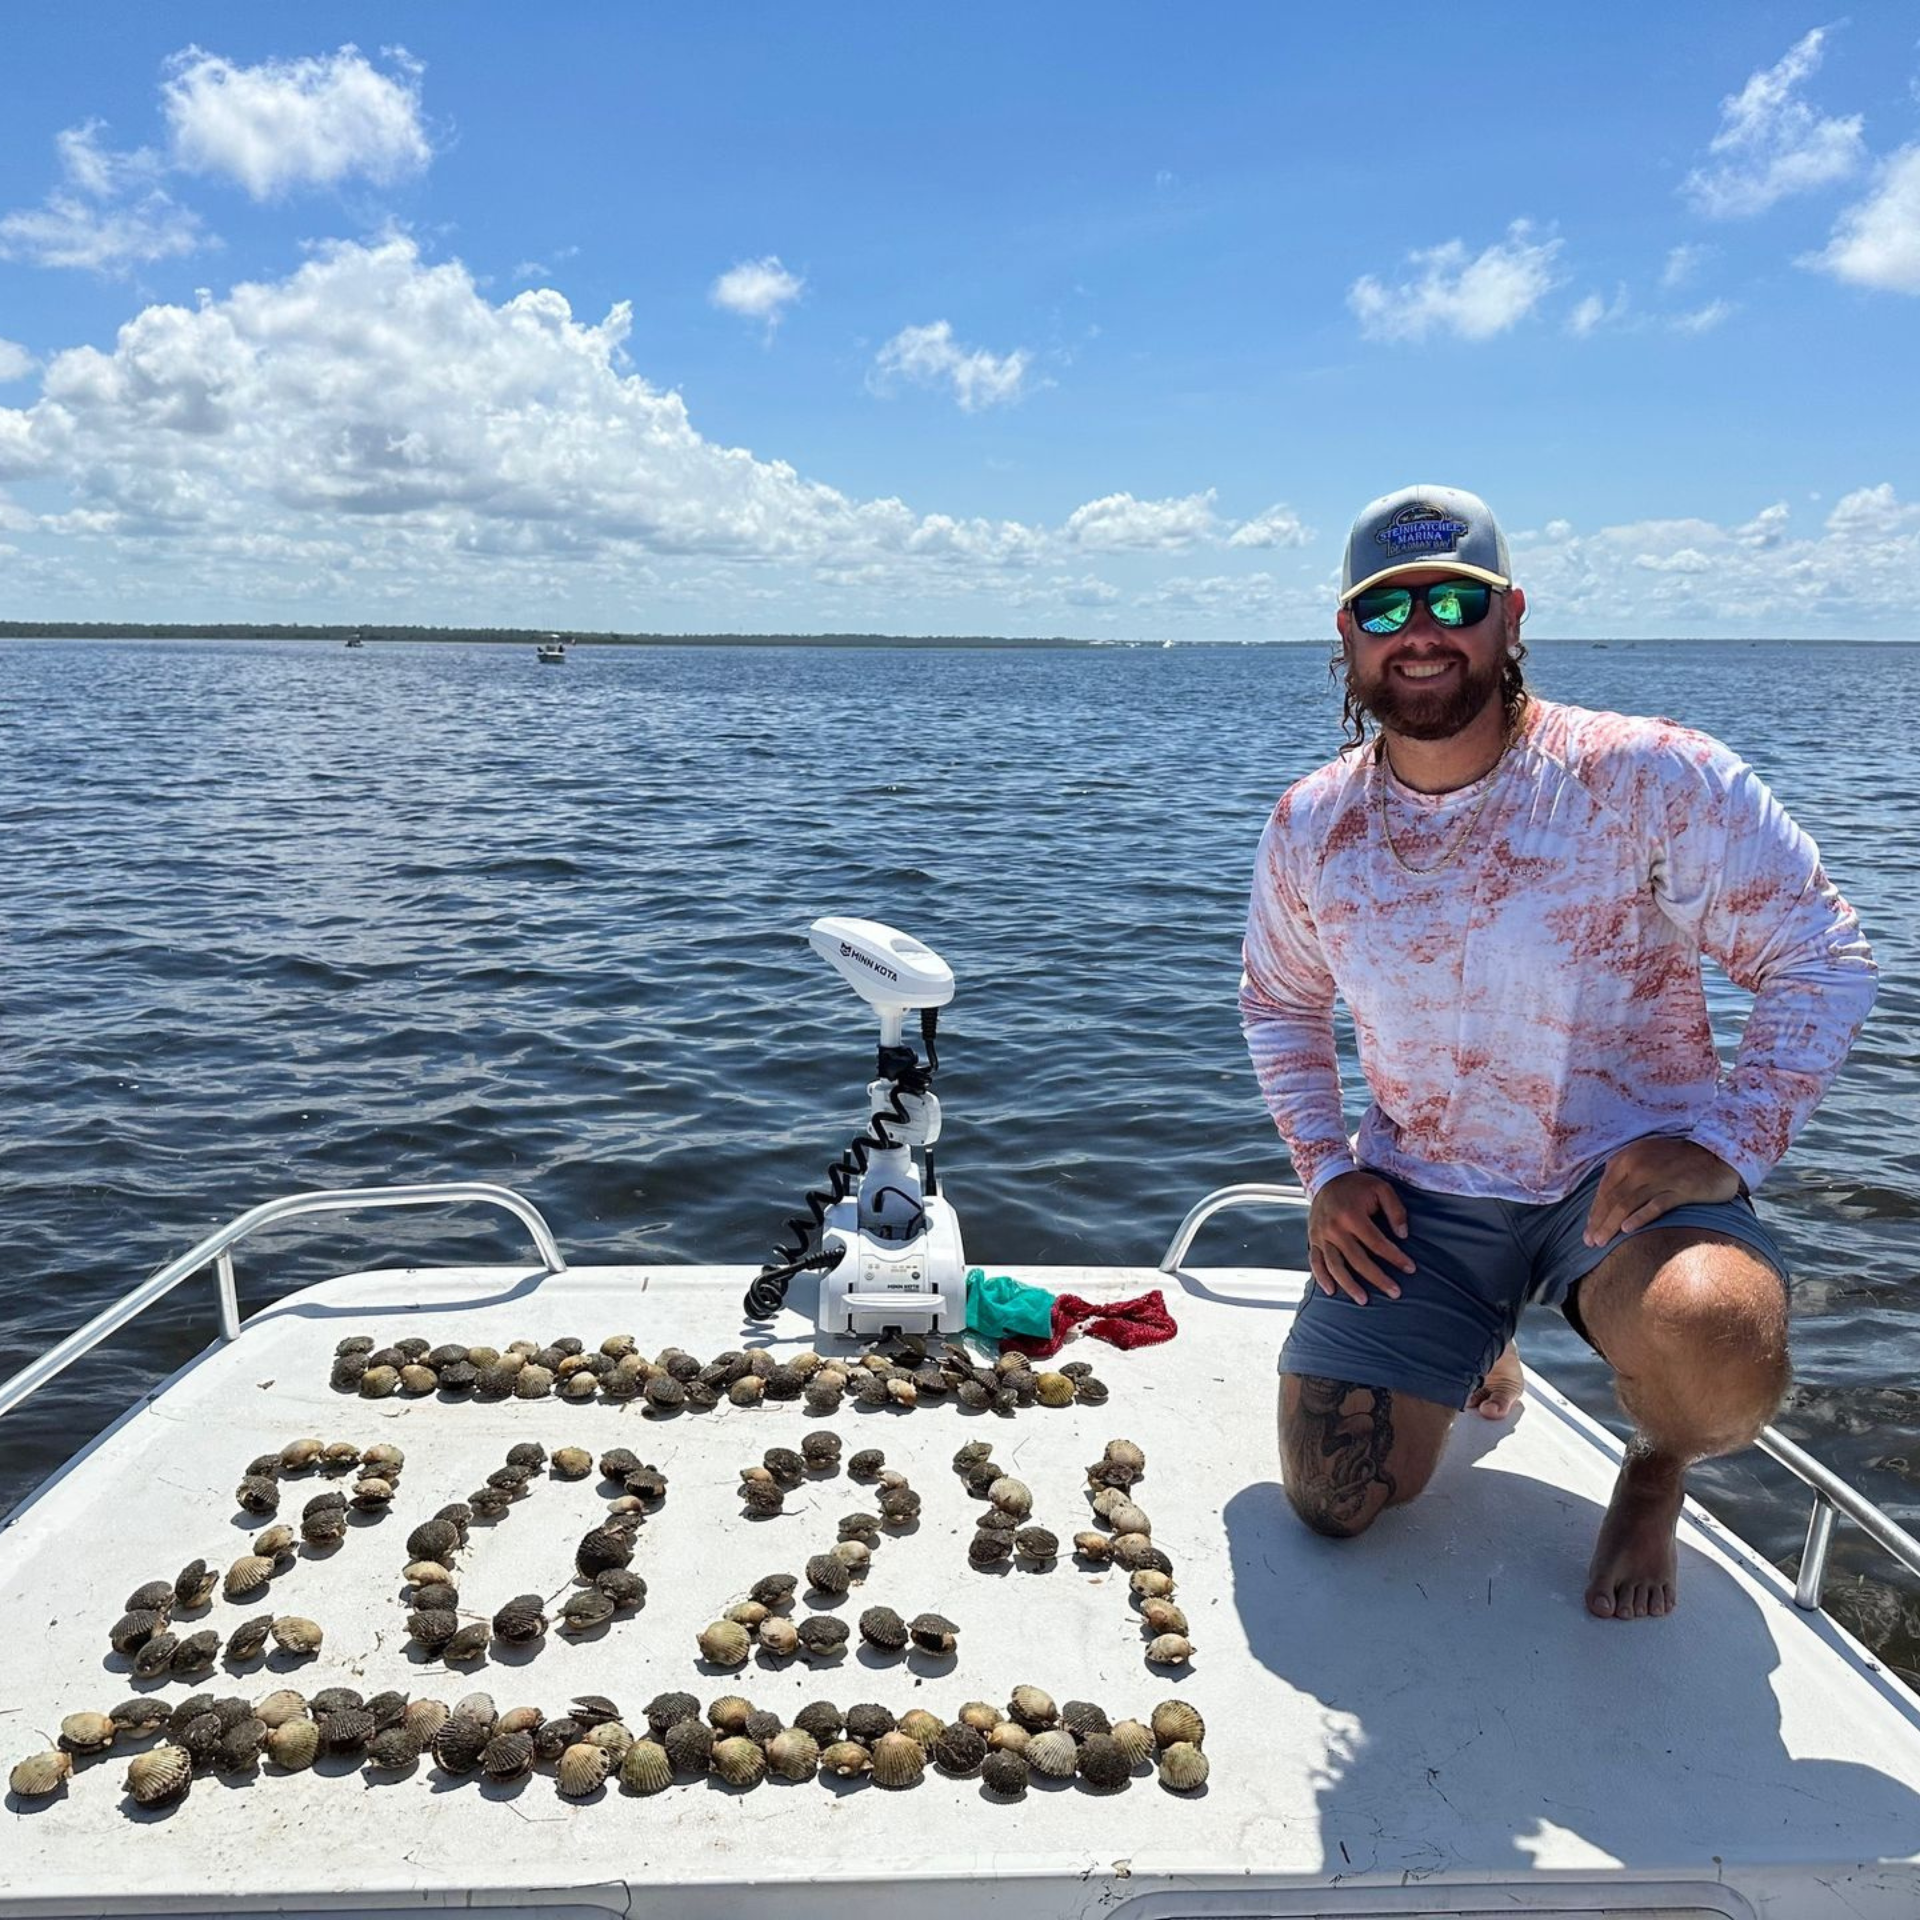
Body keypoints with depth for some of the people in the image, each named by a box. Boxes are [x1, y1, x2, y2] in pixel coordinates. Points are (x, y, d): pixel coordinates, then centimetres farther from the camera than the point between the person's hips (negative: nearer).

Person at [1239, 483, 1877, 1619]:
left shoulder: (1648, 778, -15)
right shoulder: (1310, 825, -3)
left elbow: (1822, 962, -8)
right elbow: (1279, 1002, 13)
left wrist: (1725, 1142, -22)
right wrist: (1327, 1169, 0)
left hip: (1630, 1174, -3)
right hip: (1420, 1193, 3)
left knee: (1714, 1361, -37)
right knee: (1334, 1506, 0)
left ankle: (1659, 1472, 4)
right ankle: (1479, 1347, 33)